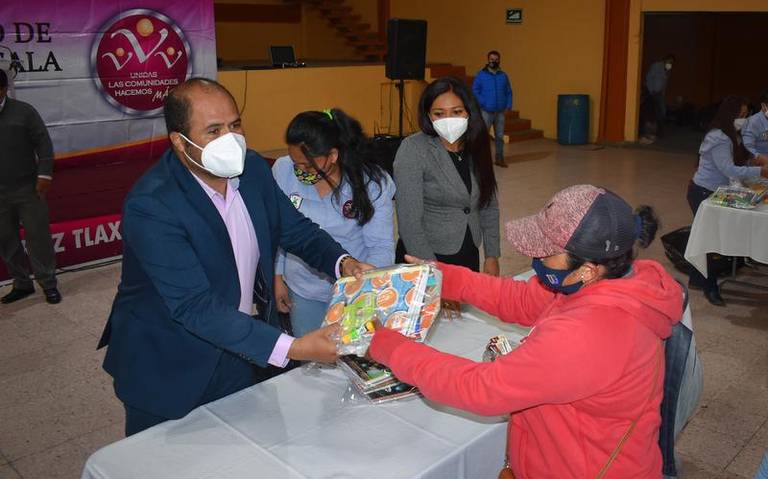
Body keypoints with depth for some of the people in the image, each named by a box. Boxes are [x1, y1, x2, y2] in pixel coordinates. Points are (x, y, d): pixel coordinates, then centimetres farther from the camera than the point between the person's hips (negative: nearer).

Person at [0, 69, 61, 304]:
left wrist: (44, 174, -11)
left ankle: (48, 284, 11)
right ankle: (22, 284, 22)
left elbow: (43, 144, -3)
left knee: (38, 237, 1)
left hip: (27, 189, -3)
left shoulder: (23, 111, -2)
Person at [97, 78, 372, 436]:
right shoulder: (150, 205, -27)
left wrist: (343, 263, -18)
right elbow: (195, 307, -31)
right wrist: (291, 349, -37)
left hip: (247, 350, 6)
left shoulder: (252, 168, -6)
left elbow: (296, 229, 4)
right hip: (171, 373, -5)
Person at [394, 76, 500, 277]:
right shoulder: (412, 150, -17)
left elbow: (489, 207, 8)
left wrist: (492, 256, 2)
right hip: (424, 258, -5)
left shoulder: (476, 148, 0)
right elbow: (409, 221, -20)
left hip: (469, 256, 5)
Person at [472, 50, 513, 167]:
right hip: (486, 112, -3)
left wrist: (509, 105, -1)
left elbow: (509, 92, 10)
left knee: (500, 136, 9)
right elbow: (474, 91, -4)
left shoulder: (503, 76, 7)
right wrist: (482, 104, -12)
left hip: (500, 112, 3)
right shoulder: (481, 75, -3)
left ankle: (499, 158, 19)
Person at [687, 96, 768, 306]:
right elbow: (729, 170, -28)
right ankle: (710, 288, 7)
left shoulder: (728, 136, 8)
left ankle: (697, 280, 26)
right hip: (702, 193, -9)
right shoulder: (719, 139, -22)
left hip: (712, 192, 9)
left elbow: (730, 166, 11)